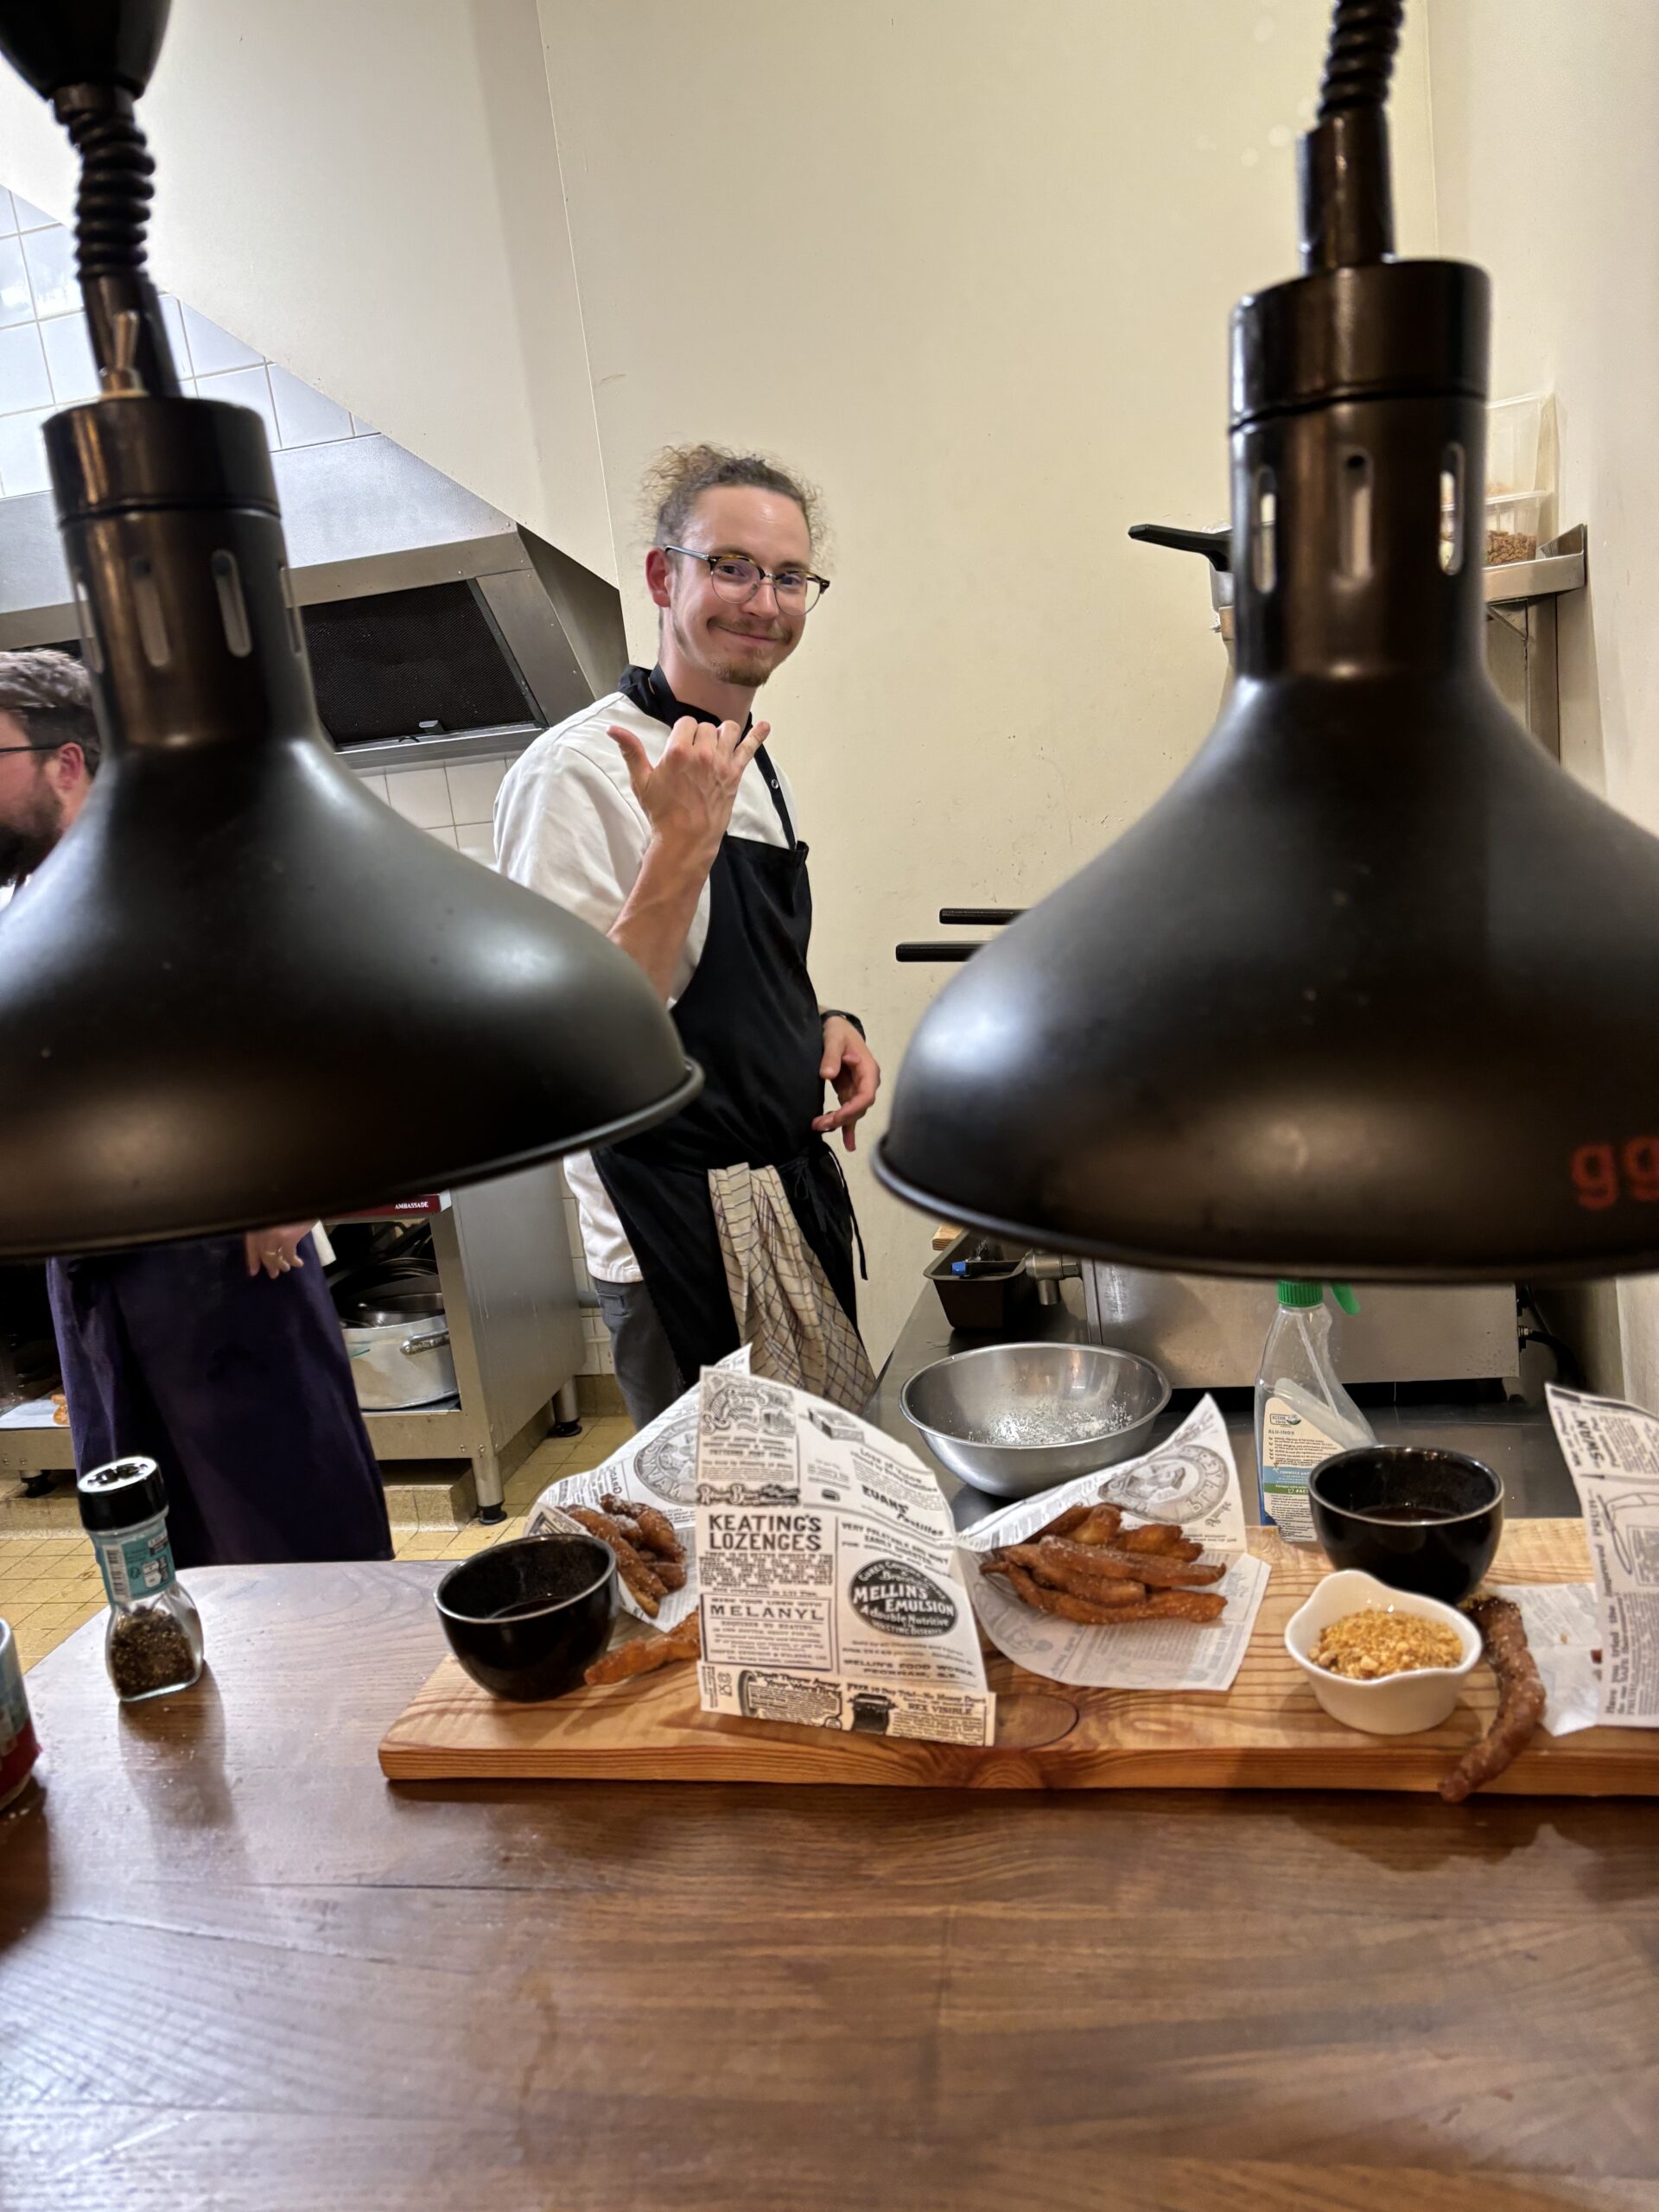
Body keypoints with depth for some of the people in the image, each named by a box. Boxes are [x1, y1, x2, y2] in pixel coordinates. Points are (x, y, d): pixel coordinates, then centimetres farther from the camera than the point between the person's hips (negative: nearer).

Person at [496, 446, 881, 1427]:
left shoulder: (755, 762, 10)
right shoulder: (577, 773, -17)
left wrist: (828, 1025, 1)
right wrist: (682, 846, -31)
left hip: (796, 1191, 9)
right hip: (687, 1235, -8)